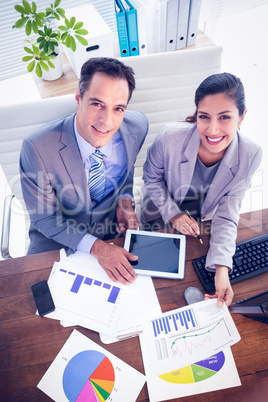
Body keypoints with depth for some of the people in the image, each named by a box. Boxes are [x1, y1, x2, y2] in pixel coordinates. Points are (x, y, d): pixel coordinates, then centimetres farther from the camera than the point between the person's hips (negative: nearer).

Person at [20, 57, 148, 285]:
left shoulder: (138, 126, -19)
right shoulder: (37, 149, -29)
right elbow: (44, 218, -16)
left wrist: (125, 199, -16)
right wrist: (96, 247, -28)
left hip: (114, 232, 2)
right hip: (57, 240, -1)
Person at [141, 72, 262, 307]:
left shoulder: (250, 156, -27)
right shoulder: (170, 138, -33)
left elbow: (226, 217, -21)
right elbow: (152, 178, -13)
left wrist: (222, 268, -32)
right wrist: (172, 214, -23)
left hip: (202, 224, 1)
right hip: (161, 219, 0)